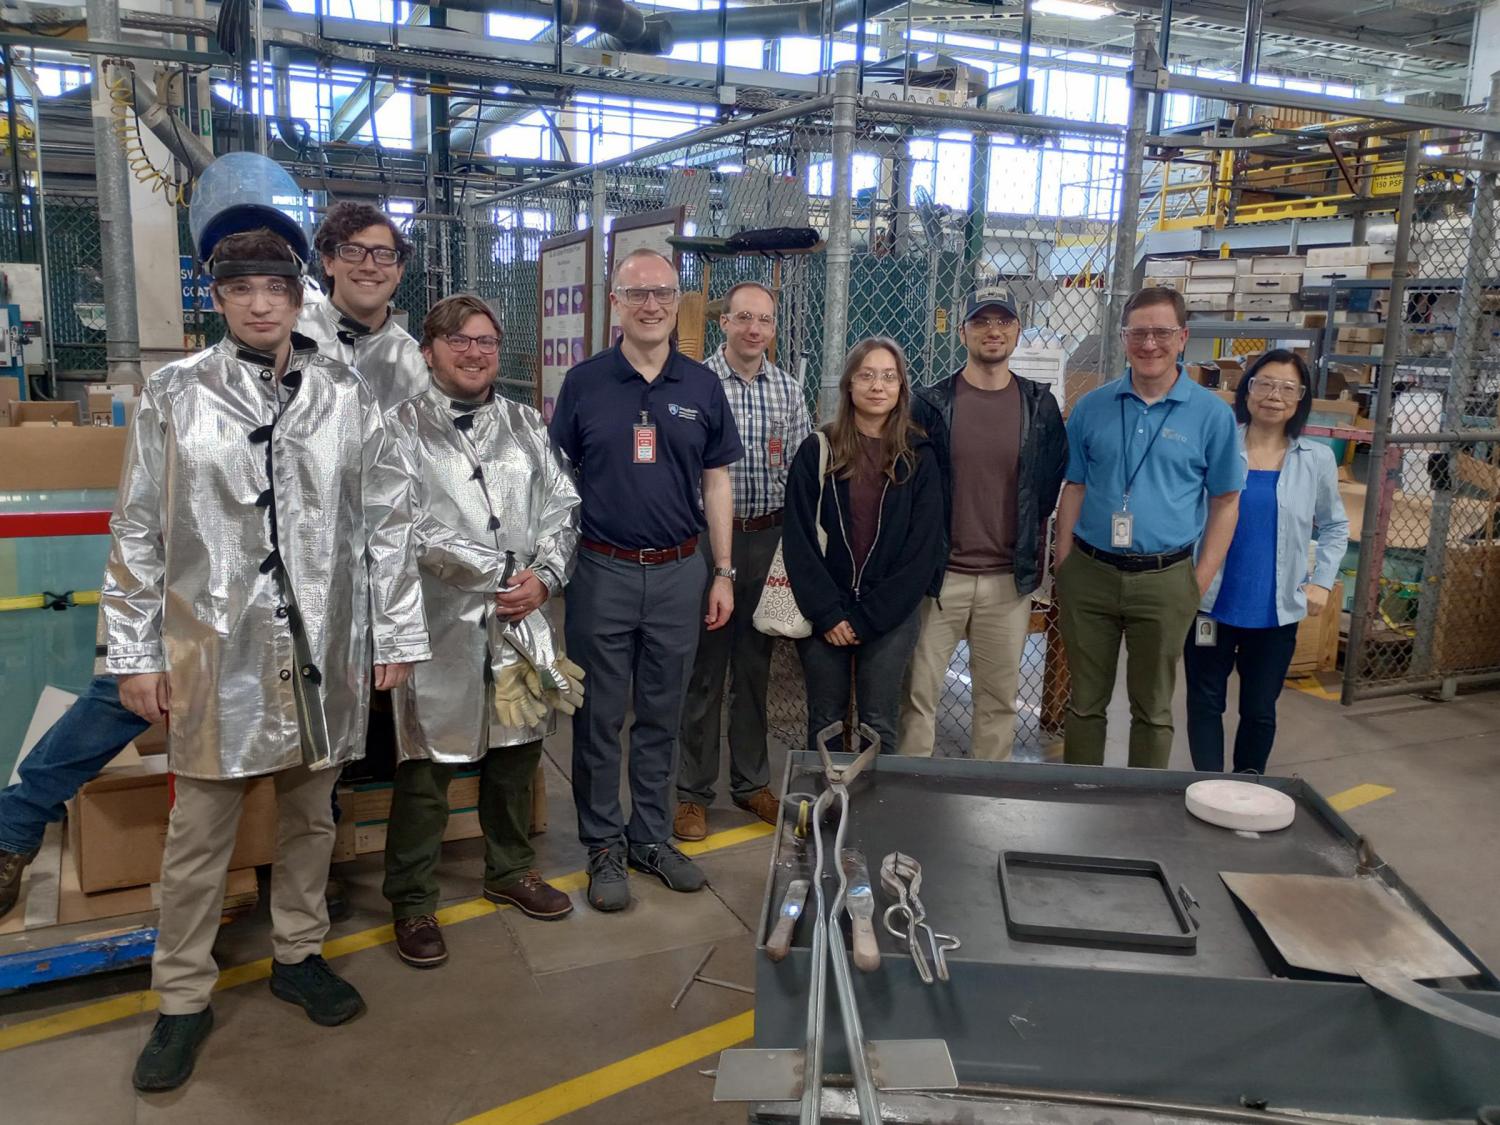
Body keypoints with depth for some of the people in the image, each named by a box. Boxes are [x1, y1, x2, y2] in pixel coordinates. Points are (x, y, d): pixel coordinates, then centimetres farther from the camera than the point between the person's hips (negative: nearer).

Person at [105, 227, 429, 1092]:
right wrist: (135, 653, 1)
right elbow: (137, 533, 2)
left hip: (322, 646, 2)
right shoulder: (174, 396, -1)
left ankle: (299, 954, 35)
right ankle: (184, 998, 24)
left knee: (311, 812, 15)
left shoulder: (347, 396, 1)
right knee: (199, 832, 7)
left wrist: (397, 633, 3)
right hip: (215, 647, -1)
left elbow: (389, 519, 3)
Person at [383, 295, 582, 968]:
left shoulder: (525, 425, 12)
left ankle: (510, 872, 36)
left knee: (516, 751, 16)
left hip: (521, 617, 5)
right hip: (440, 619, -5)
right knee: (427, 767, 3)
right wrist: (499, 571, -14)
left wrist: (544, 576, -6)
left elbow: (562, 504, 9)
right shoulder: (402, 427, -3)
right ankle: (412, 902, 21)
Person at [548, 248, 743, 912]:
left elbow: (716, 482, 9)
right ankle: (604, 845, 21)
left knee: (661, 715, 12)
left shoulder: (702, 386, 5)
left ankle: (651, 836, 27)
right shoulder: (584, 382, 0)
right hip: (602, 571, -2)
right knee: (600, 717, 7)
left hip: (679, 574, 2)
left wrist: (723, 573, 6)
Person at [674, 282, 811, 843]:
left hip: (769, 539, 4)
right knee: (704, 667, 4)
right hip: (708, 535, -4)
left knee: (756, 666, 13)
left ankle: (751, 781, 27)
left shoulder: (789, 390, 7)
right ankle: (694, 792, 17)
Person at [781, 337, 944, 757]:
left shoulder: (919, 457, 1)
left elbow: (924, 547, -3)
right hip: (823, 612, 0)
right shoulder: (818, 450, 0)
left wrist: (868, 617, -9)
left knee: (880, 726, 5)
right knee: (825, 722, 9)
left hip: (891, 615, 0)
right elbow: (798, 537, -4)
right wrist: (827, 613, -12)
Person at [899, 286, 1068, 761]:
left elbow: (1050, 484, 13)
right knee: (920, 693, 3)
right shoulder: (930, 404, -1)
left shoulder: (1040, 406, 4)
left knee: (999, 699, 11)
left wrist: (1031, 551, 9)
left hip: (1009, 579, 2)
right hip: (940, 574, -2)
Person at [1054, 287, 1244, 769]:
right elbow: (1074, 489, 7)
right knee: (1085, 701, 12)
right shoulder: (1092, 407, 3)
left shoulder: (1212, 414, -2)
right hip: (1089, 574, 2)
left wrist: (1201, 581, -4)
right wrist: (1063, 567, 2)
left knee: (1153, 707, 11)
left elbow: (1225, 502, 2)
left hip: (1164, 582, -1)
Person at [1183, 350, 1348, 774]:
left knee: (1260, 711, 11)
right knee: (1205, 703, 8)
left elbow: (1334, 526, 16)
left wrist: (1322, 581, 5)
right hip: (1212, 603, -1)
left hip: (1276, 610, 2)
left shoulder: (1317, 459, 2)